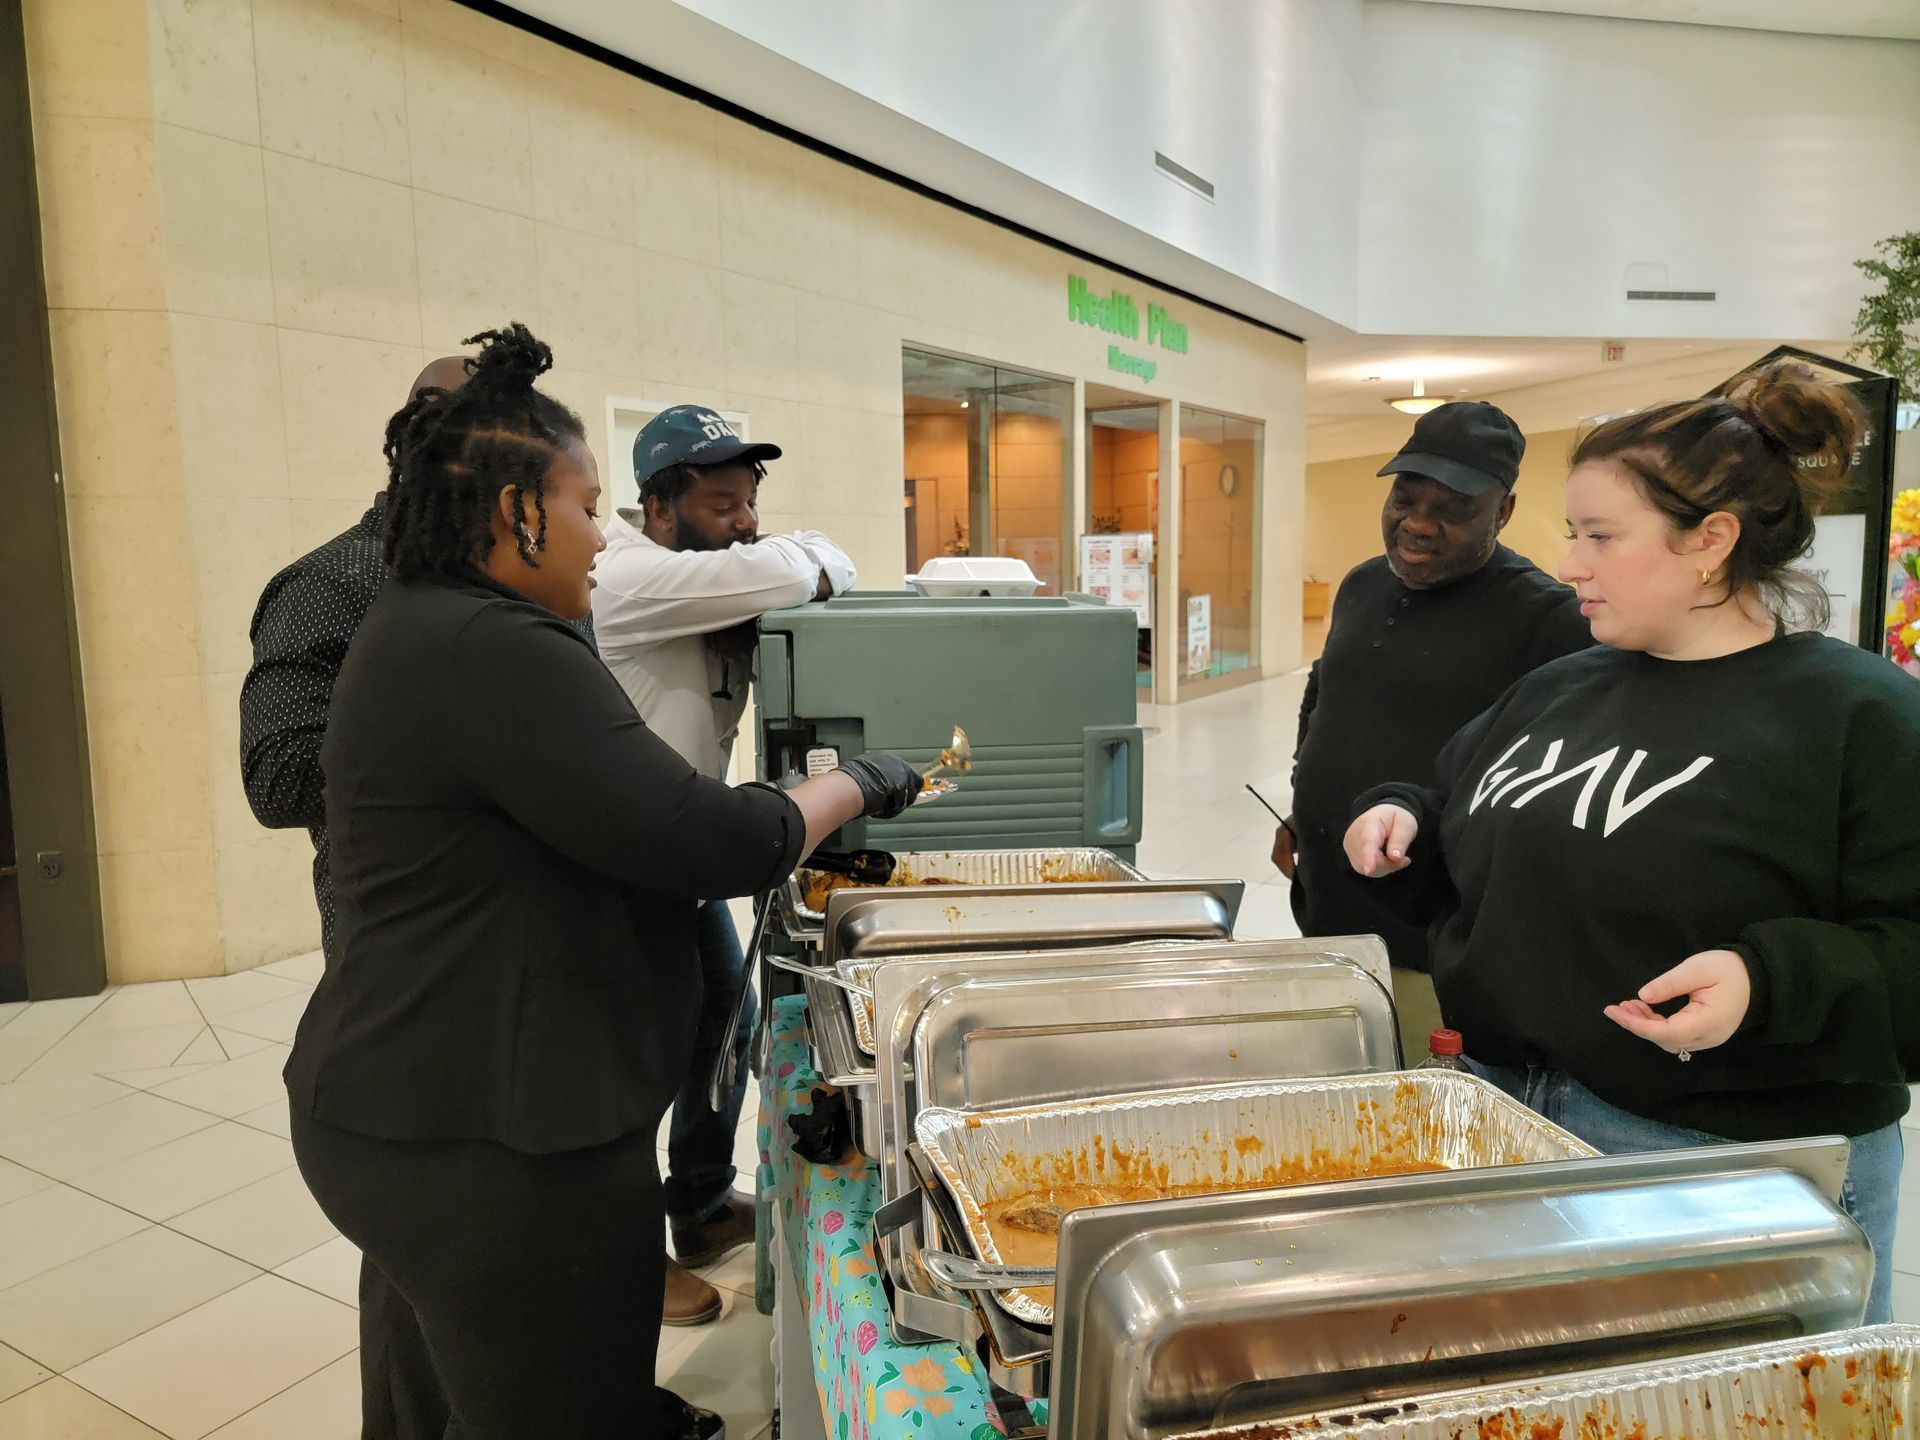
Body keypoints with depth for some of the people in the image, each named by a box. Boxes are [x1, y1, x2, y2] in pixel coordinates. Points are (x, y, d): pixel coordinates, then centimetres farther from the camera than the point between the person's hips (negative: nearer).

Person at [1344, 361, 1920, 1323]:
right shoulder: (1555, 692, 9)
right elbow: (1457, 807, 23)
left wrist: (1772, 978, -30)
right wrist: (1404, 817, 3)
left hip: (1738, 1172, -6)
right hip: (1504, 1120, 6)